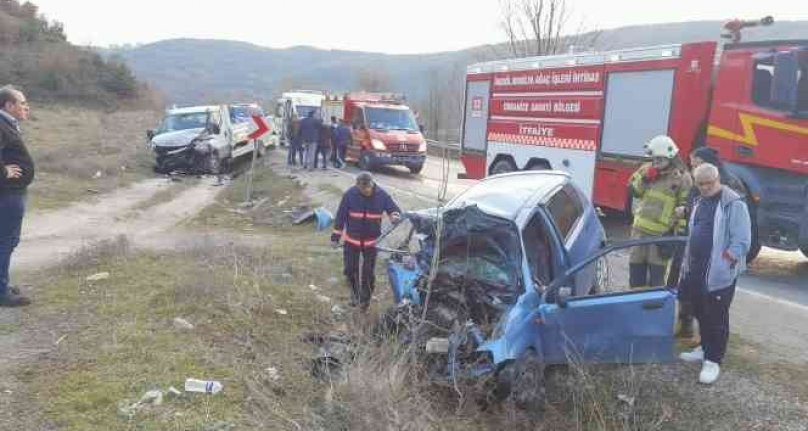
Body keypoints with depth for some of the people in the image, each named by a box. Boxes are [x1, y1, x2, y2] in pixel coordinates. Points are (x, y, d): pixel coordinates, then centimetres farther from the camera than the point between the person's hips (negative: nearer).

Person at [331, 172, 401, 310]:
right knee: (350, 269, 10)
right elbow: (341, 216, -8)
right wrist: (335, 236, -4)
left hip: (371, 241, 0)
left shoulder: (381, 195, -14)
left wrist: (395, 216, -31)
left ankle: (365, 298, 29)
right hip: (351, 239, 0)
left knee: (368, 273, 8)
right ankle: (355, 292, 37)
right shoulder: (350, 194, -16)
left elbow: (395, 210, -6)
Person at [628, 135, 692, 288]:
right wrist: (644, 178, -10)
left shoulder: (682, 177, -8)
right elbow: (633, 191, 8)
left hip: (662, 234, -5)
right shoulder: (647, 169, 9)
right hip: (640, 229, 6)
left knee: (656, 277, -3)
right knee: (636, 272, 13)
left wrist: (679, 233, -14)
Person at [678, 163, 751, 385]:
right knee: (701, 312, 18)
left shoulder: (734, 204, -13)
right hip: (696, 269, 8)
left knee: (716, 317, 0)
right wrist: (687, 263, 16)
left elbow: (742, 241, -16)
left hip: (719, 273, -8)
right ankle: (705, 348, 34)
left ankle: (713, 361, 8)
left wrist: (724, 262, -22)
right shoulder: (699, 202, 13)